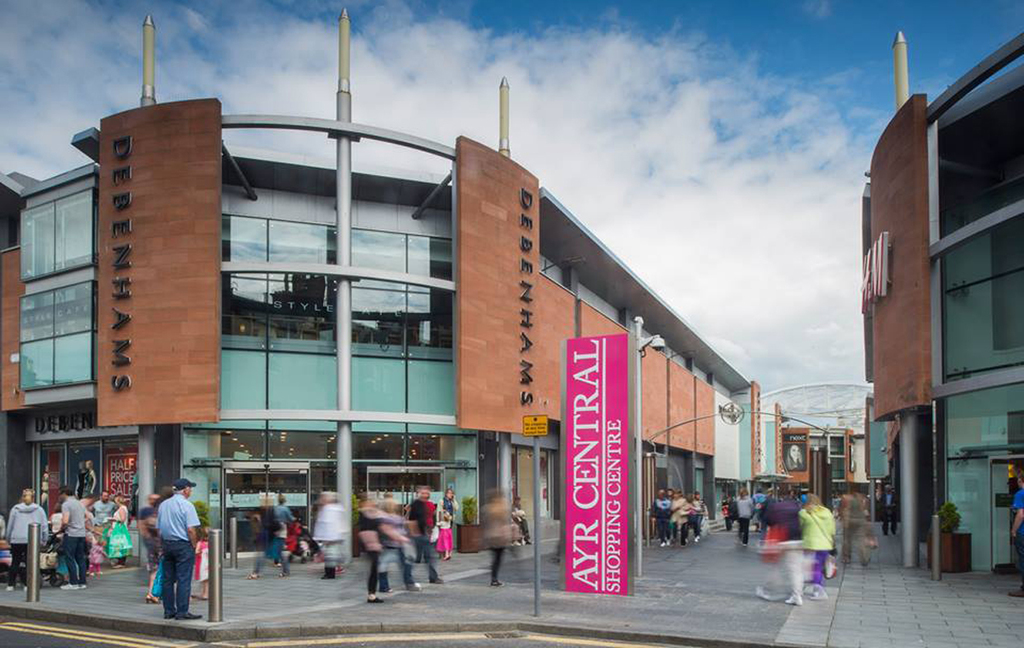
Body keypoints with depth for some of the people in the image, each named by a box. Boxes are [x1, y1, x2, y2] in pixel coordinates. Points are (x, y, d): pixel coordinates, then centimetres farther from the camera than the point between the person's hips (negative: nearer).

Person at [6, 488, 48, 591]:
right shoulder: (39, 510, 4)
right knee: (29, 562, 1)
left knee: (15, 562, 11)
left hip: (16, 540, 1)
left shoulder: (15, 509, 6)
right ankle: (28, 584, -4)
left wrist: (8, 539, 18)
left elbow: (10, 526, 9)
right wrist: (43, 540, 10)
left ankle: (10, 584, 13)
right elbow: (44, 527, 4)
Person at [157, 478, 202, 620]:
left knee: (167, 579, 10)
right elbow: (191, 530, -16)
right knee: (183, 579, -4)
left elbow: (158, 528, 14)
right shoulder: (187, 505, -11)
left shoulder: (163, 505, 11)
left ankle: (168, 611, 14)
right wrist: (194, 546, -5)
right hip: (183, 545, -7)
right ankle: (182, 611, -4)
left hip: (167, 544, 7)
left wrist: (163, 545, 19)